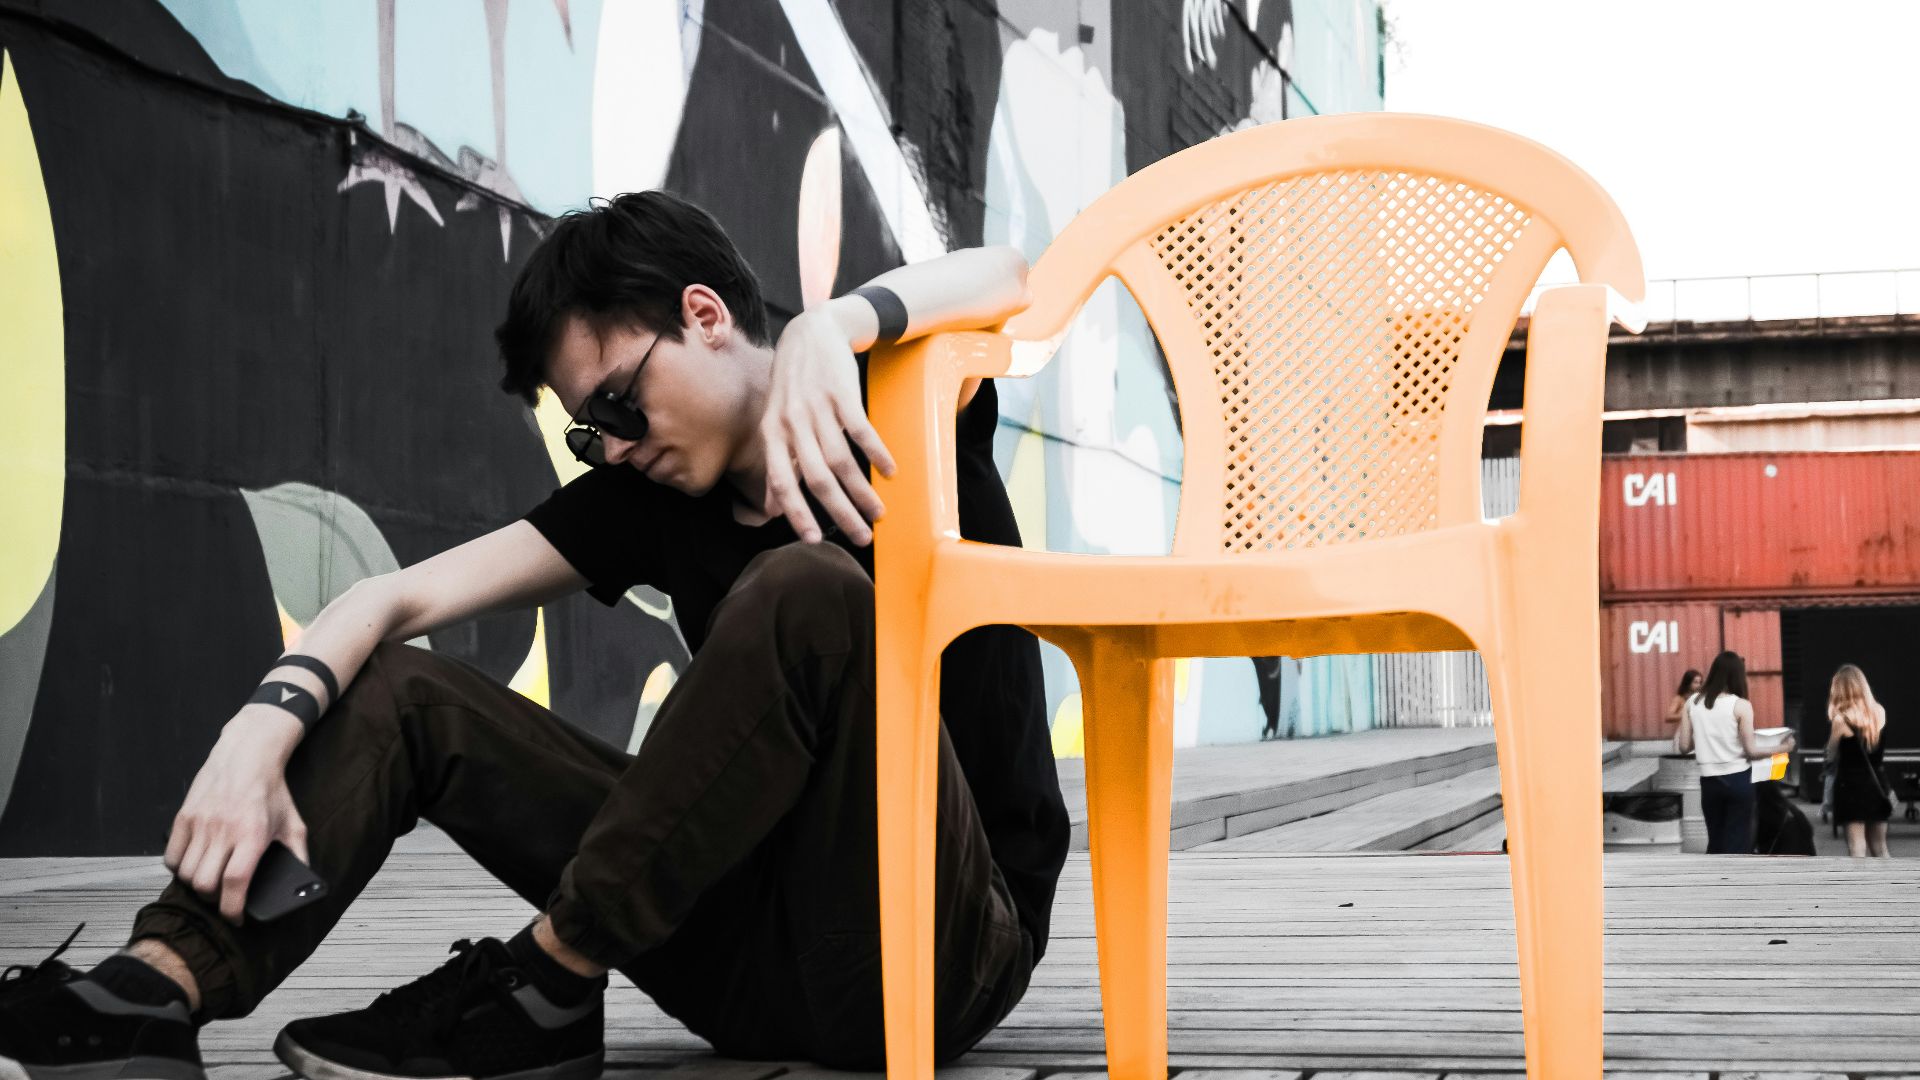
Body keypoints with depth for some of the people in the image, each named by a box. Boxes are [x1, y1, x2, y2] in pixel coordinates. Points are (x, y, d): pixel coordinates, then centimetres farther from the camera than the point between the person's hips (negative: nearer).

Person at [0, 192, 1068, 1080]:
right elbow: (402, 598, 1)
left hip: (949, 950, -5)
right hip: (758, 959, 6)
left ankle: (543, 993, -22)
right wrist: (265, 727, -16)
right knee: (402, 691, 2)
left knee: (808, 590, -32)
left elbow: (1002, 279, -23)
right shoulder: (652, 493, 10)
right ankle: (157, 992, -22)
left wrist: (829, 329, -38)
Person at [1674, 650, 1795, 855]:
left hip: (1709, 781, 4)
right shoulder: (1740, 705, -10)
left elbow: (1684, 747, 2)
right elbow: (1751, 751, -9)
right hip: (1737, 779, -3)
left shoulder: (1693, 702, 1)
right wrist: (1781, 748, 5)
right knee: (1738, 842, 4)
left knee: (1715, 841, 15)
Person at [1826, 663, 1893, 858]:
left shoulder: (1840, 719, -13)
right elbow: (1879, 749, 12)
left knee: (1857, 851, -4)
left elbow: (1831, 756, -1)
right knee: (1879, 849, 15)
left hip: (1851, 785, -5)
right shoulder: (1880, 712, 2)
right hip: (1877, 783, 5)